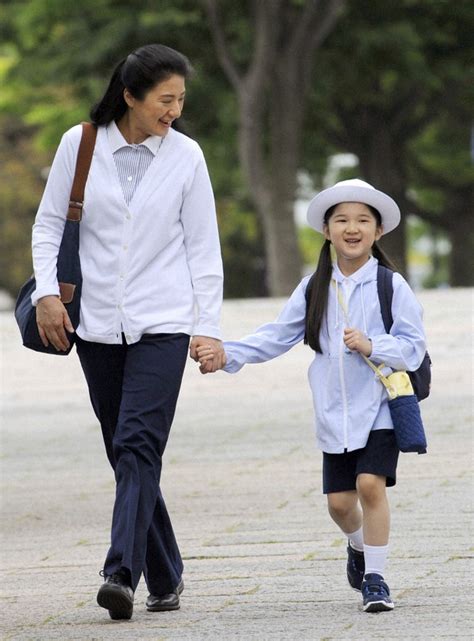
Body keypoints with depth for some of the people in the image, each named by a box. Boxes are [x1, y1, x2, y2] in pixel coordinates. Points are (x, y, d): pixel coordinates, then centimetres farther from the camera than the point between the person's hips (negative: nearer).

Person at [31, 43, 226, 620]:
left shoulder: (186, 156, 0)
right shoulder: (80, 145, 0)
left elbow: (203, 247, 3)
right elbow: (49, 223, 8)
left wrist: (208, 327, -1)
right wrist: (47, 292, -4)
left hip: (162, 323, -2)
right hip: (97, 323, 2)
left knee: (138, 444, -16)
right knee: (123, 451, 6)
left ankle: (122, 573, -23)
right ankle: (165, 579, 17)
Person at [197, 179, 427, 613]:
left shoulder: (391, 287, -5)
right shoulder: (314, 289, 8)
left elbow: (413, 347, -7)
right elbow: (278, 337, 7)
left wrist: (371, 346, -22)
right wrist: (228, 354, -3)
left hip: (380, 409, -4)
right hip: (335, 413, 4)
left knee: (370, 483, -18)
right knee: (340, 500, 6)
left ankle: (375, 577, -6)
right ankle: (359, 545, 39)